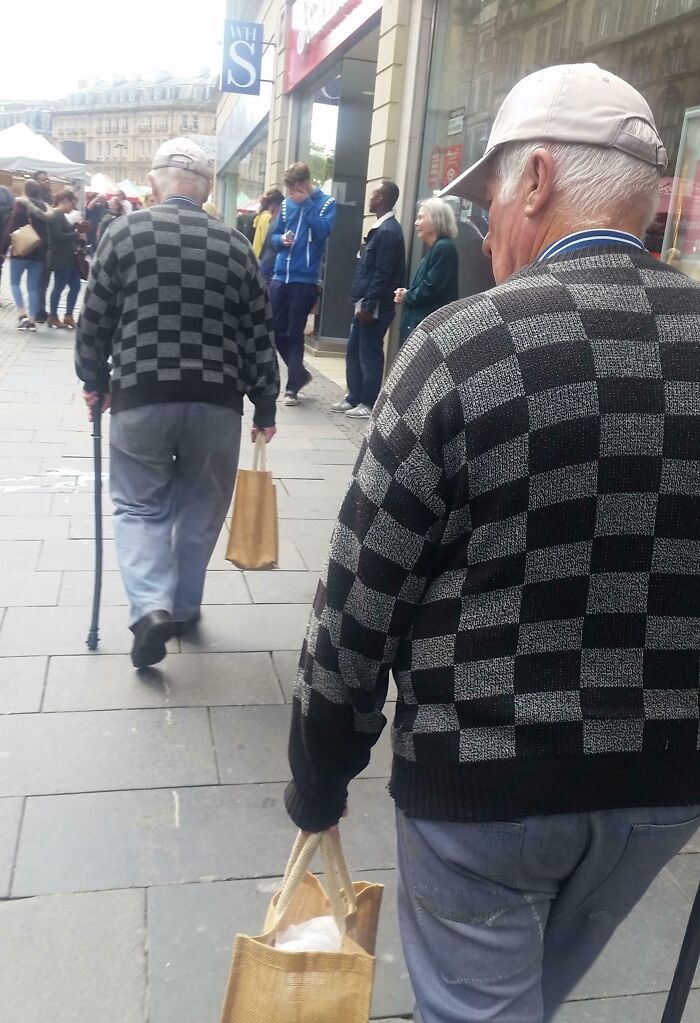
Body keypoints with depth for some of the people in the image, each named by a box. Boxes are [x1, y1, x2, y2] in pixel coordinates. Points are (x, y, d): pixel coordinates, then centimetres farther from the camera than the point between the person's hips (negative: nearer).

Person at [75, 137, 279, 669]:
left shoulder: (124, 232, 0)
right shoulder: (235, 245, 4)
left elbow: (95, 319, 3)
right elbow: (259, 335, 5)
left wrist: (94, 380, 19)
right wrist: (266, 406, 13)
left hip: (140, 397, -1)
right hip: (217, 401, 2)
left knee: (140, 506, 12)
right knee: (200, 509, 18)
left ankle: (151, 607, -7)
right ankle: (184, 607, 29)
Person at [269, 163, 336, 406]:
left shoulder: (327, 203, -1)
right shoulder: (286, 203, 11)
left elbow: (323, 230, -16)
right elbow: (274, 235, 15)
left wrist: (306, 203, -14)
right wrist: (281, 239, -7)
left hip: (305, 278, -5)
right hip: (280, 276, 5)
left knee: (295, 334, -3)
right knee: (276, 331, 6)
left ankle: (292, 387, 6)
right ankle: (300, 374, 25)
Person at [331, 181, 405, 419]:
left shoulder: (388, 231, -16)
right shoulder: (381, 228, 15)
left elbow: (383, 273, -21)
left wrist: (368, 305, -21)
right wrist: (363, 303, 17)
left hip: (375, 306, -10)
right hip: (366, 303, 10)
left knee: (370, 353, -2)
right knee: (354, 351, 14)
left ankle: (369, 404, 7)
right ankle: (354, 398, 23)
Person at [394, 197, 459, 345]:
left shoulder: (445, 248, -13)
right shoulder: (434, 248, 19)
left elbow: (431, 289, -20)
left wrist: (407, 296, -3)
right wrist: (406, 294, 1)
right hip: (419, 324, 10)